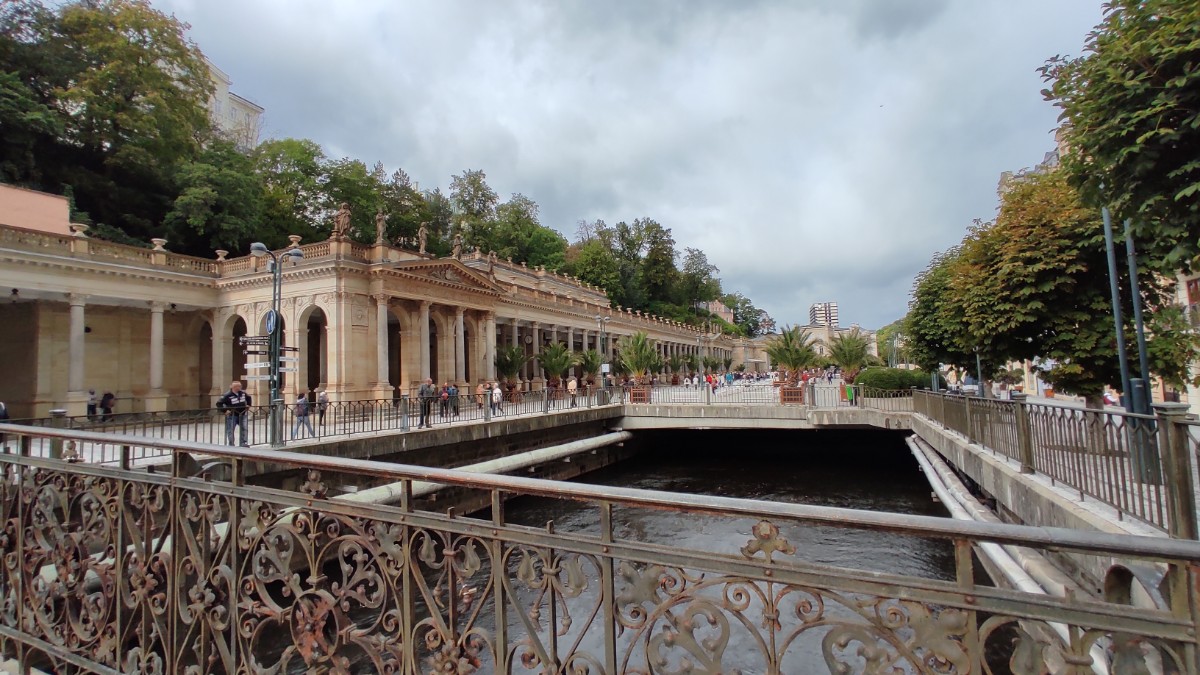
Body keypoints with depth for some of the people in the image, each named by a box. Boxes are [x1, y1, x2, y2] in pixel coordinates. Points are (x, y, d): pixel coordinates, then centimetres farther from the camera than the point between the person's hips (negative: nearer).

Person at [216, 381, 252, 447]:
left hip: (242, 414, 5)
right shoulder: (227, 395, -15)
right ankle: (231, 445, 10)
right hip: (232, 415, -5)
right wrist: (225, 410, -21)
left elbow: (249, 397, 24)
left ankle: (243, 443, 8)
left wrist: (248, 405, 14)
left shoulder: (243, 393, 4)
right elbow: (219, 403, -17)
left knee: (243, 428, 1)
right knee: (230, 430, 2)